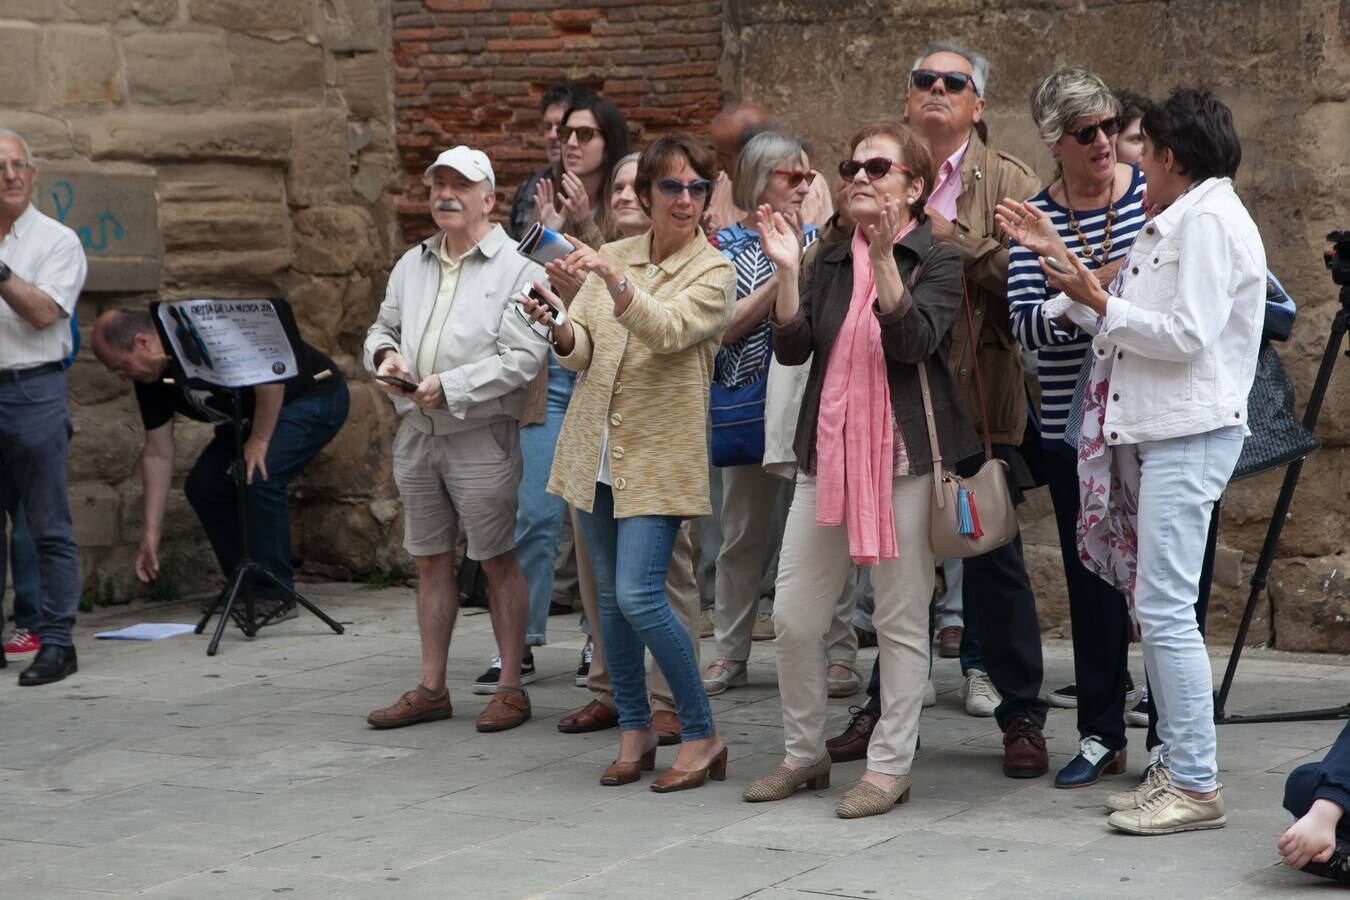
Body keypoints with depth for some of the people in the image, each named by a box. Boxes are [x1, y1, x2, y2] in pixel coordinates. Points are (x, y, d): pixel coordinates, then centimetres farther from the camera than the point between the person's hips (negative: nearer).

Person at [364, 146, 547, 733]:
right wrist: (385, 353, -2)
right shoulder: (412, 265, 13)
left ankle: (510, 688, 8)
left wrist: (450, 388, -20)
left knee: (498, 560, 0)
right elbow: (383, 327, 22)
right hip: (416, 435, 6)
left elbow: (524, 357, -16)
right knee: (430, 561, 11)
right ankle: (431, 689, 19)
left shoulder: (517, 269, -8)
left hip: (481, 436, -6)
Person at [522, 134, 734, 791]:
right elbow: (582, 352, 6)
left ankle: (701, 736, -2)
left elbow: (666, 330, -22)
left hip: (659, 455, -5)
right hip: (596, 450, 5)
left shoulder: (712, 272, -5)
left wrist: (614, 280, -37)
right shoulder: (611, 257, 9)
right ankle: (635, 730, 21)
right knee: (611, 596, 9)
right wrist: (561, 330, -17)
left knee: (639, 596, -14)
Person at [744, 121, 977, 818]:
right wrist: (786, 269, -10)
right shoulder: (831, 262, 13)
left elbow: (914, 341, -18)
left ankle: (890, 765, 10)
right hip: (827, 453, 5)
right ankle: (804, 755, 19)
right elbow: (792, 349, 1)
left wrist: (885, 257, -26)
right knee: (793, 616, 4)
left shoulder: (936, 262, 0)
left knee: (901, 619, 1)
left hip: (903, 456, -5)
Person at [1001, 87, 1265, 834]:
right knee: (1156, 608, 11)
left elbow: (1186, 335, -19)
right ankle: (1177, 770, 16)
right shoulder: (1175, 224, 22)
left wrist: (1099, 302, -12)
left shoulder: (1208, 221, -10)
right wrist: (1058, 256, 16)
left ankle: (1197, 787, -9)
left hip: (1190, 435, -11)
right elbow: (1120, 321, 15)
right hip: (1156, 430, 11)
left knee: (1165, 608, -12)